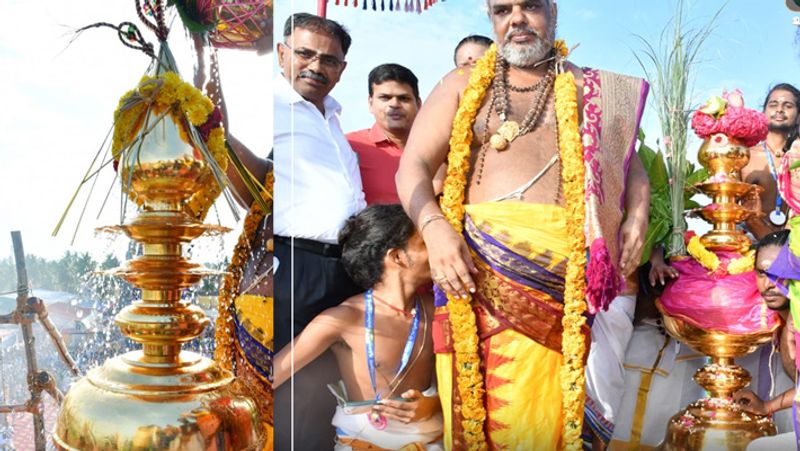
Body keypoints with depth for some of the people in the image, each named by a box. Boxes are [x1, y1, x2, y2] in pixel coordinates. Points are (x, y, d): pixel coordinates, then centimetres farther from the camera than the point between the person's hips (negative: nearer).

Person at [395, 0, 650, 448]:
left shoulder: (587, 88, 19)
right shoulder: (462, 84, 15)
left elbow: (629, 161, 18)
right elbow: (414, 166, 5)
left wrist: (638, 213, -4)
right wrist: (434, 226, -13)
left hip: (563, 267, 0)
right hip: (478, 261, 0)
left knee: (542, 415, -3)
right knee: (477, 406, -2)